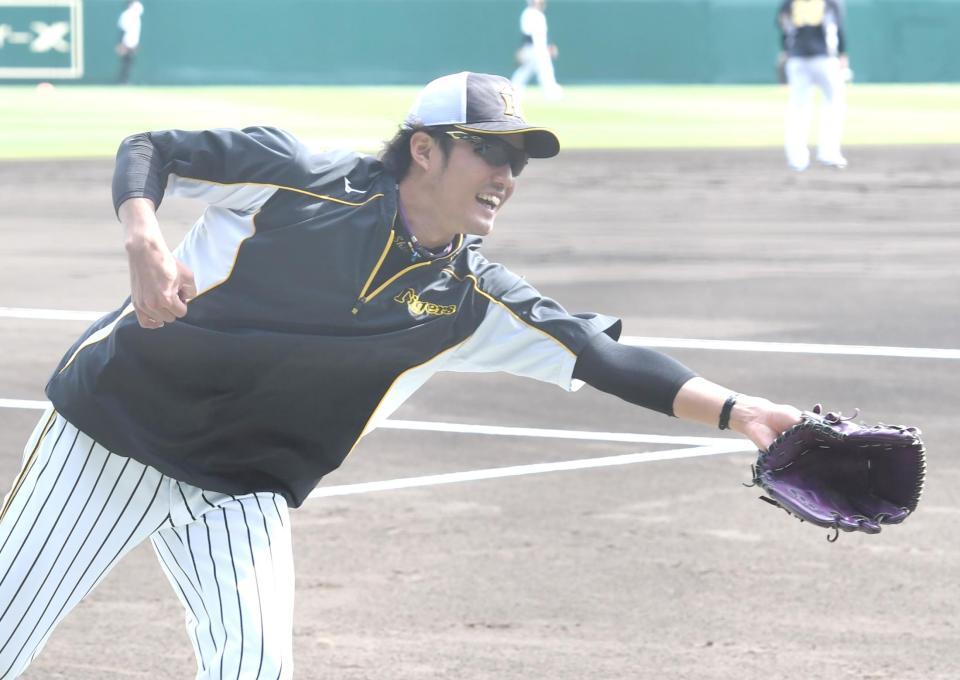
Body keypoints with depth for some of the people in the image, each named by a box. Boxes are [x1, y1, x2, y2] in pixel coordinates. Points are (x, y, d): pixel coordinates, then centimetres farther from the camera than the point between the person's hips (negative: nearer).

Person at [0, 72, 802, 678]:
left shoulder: (473, 301, -6)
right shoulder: (299, 176, -16)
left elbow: (611, 358, -11)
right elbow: (148, 150, -10)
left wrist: (733, 409, -25)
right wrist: (144, 242, -30)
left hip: (240, 494, 4)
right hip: (116, 422, -3)